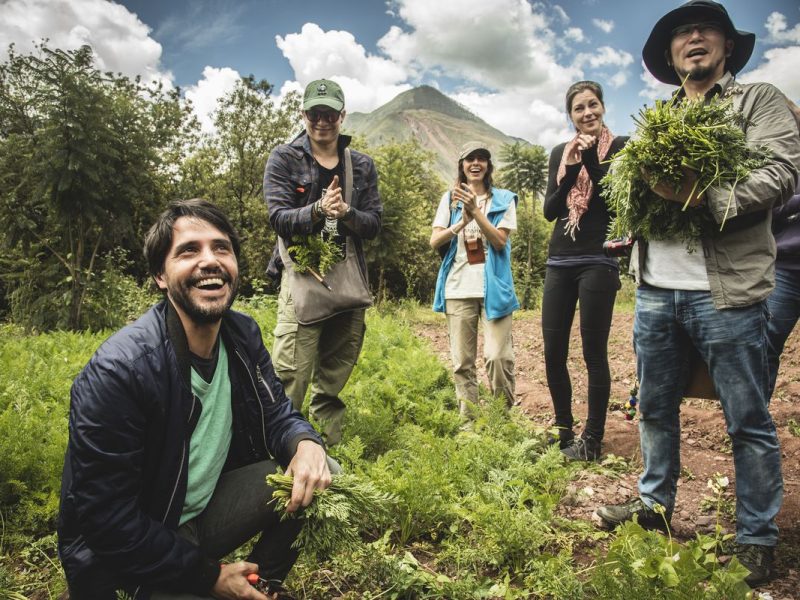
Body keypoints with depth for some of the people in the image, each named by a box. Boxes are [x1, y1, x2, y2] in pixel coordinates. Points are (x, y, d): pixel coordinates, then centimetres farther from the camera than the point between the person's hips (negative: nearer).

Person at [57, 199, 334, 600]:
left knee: (317, 473, -10)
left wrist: (306, 443, -23)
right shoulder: (115, 372, -27)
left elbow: (276, 414, 2)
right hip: (133, 553, -5)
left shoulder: (243, 335, -8)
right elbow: (107, 520, -24)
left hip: (209, 508, 6)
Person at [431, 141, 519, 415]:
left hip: (493, 287, -2)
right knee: (462, 360, 4)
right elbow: (434, 241, 4)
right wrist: (462, 222, -12)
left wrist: (475, 211, -15)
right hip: (458, 288, 2)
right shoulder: (450, 198, 12)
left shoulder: (503, 199, 7)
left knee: (498, 357, -9)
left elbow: (500, 241, -5)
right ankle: (467, 418, 14)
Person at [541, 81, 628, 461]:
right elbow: (550, 210, 5)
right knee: (553, 353, 5)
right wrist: (570, 170, -9)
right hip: (559, 262, 5)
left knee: (594, 354, -3)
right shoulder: (560, 152, 14)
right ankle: (563, 434, 20)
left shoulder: (619, 147, 2)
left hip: (598, 262, -5)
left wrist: (592, 160, -16)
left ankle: (591, 442, 8)